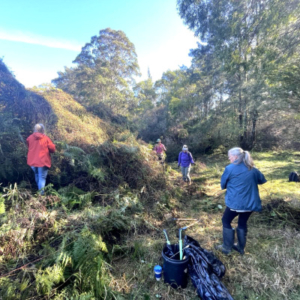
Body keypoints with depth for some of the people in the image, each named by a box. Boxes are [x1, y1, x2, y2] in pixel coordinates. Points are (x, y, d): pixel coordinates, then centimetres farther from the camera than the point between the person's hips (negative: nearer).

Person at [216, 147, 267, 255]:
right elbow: (262, 180, 20)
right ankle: (241, 247, 34)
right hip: (250, 202, 6)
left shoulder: (230, 168, -12)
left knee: (226, 221, 14)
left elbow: (223, 184, 0)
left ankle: (227, 247, 22)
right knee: (243, 223, 22)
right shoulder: (252, 169, 3)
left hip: (235, 202, -5)